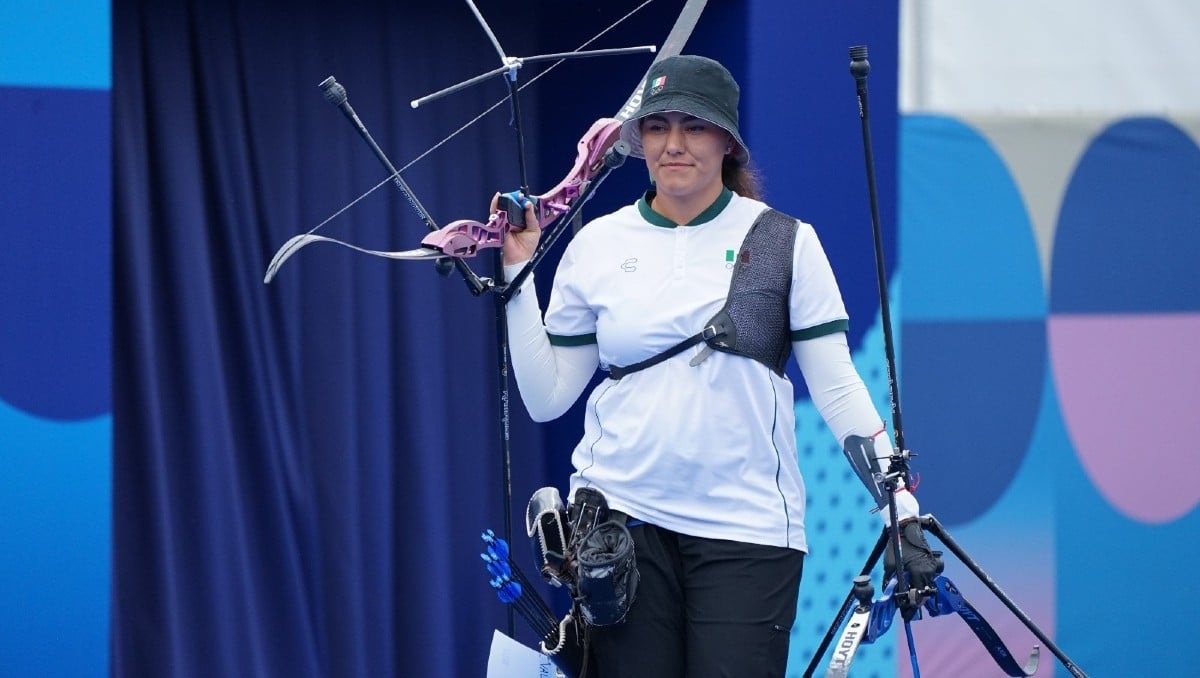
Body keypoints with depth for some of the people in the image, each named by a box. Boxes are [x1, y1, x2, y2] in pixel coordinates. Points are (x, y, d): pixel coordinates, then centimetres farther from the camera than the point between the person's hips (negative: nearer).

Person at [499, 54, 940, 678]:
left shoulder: (785, 242, 2)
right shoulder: (598, 245, 7)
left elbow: (836, 387, 1)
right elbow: (546, 399, 8)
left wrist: (900, 501, -8)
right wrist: (517, 273, 3)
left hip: (748, 526, -2)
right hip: (622, 520, 2)